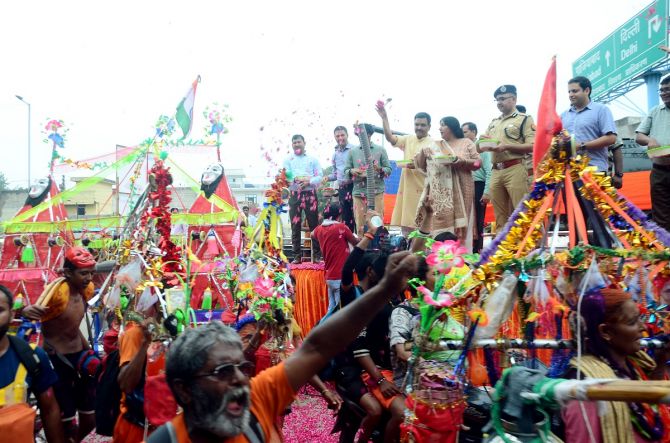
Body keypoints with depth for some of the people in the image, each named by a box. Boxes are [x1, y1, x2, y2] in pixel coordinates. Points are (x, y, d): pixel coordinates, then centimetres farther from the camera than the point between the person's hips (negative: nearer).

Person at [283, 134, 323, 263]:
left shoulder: (313, 159, 12)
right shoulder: (288, 160, 14)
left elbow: (319, 176, 3)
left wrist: (308, 181, -16)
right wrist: (293, 180, -19)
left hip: (310, 194, -1)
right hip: (294, 195, 1)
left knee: (314, 224, -1)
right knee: (295, 226, 0)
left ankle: (317, 253, 5)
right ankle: (297, 256, 4)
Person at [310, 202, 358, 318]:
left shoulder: (319, 229, 7)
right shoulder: (341, 227, -12)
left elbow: (312, 235, 32)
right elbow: (357, 243, 1)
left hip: (329, 277, 7)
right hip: (341, 277, -7)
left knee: (332, 309, 15)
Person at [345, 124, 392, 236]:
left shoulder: (380, 150, 7)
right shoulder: (352, 151, 11)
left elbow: (389, 169, 4)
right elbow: (346, 170, 10)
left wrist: (379, 169, -16)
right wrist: (352, 171, -12)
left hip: (377, 191, -1)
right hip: (359, 192, 1)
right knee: (360, 225, 2)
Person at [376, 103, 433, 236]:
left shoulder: (432, 144, -3)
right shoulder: (408, 139, 11)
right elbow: (390, 138, -1)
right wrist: (384, 118, -10)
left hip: (423, 189, -5)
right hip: (407, 187, 5)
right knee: (406, 222, 10)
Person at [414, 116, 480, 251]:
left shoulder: (466, 143, 8)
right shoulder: (434, 146, 15)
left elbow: (478, 163, 2)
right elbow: (421, 165, 15)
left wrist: (460, 161, -14)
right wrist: (422, 153, -5)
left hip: (461, 191, -2)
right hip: (441, 193, 2)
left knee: (461, 225, -4)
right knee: (441, 224, -3)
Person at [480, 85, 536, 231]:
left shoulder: (524, 119, 4)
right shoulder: (494, 122, 22)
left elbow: (532, 146, -7)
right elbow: (480, 147, 21)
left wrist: (506, 146, -17)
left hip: (515, 169, -6)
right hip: (496, 172, 6)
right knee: (500, 216, 8)